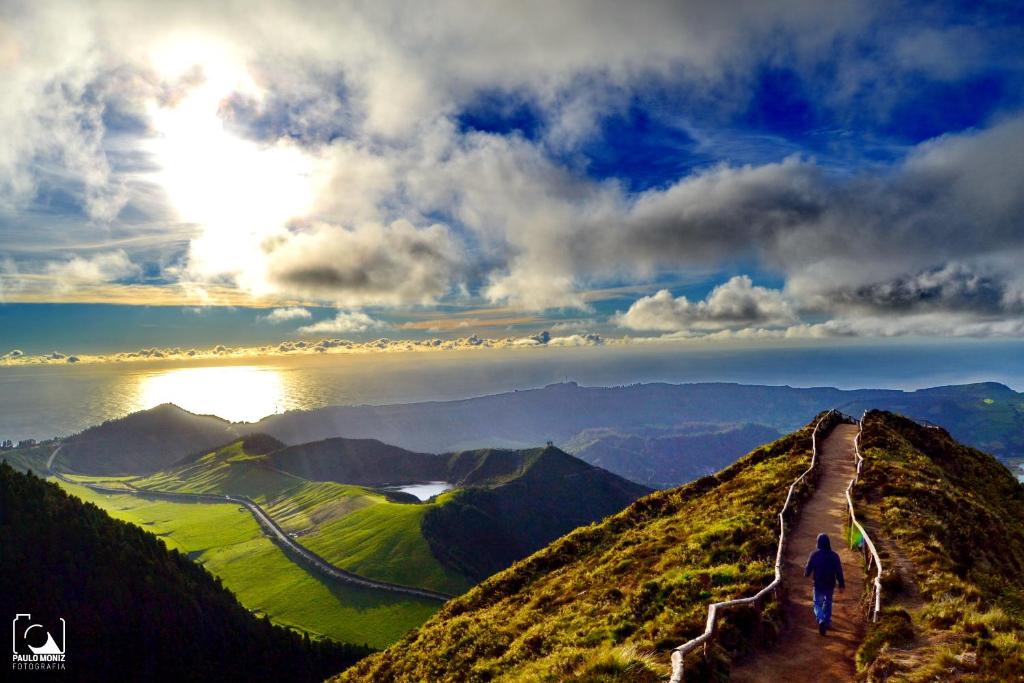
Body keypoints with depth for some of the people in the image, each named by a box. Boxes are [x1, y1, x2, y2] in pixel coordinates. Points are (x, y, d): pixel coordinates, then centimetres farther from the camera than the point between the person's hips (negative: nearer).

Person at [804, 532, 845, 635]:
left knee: (817, 604, 8)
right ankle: (827, 622, 30)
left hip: (818, 585, -2)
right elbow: (839, 571, -6)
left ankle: (821, 620, -16)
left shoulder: (814, 555, -14)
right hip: (830, 585, 2)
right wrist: (842, 585, 4)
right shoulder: (834, 555, -9)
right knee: (828, 603, 23)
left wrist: (806, 573, 16)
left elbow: (808, 569, -7)